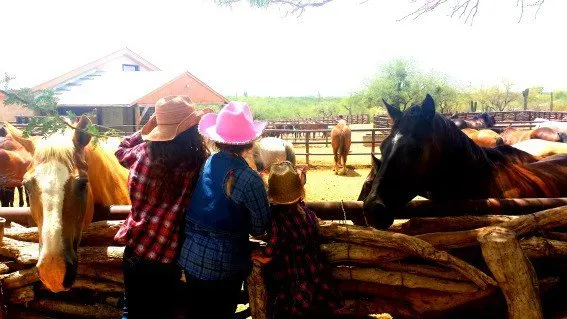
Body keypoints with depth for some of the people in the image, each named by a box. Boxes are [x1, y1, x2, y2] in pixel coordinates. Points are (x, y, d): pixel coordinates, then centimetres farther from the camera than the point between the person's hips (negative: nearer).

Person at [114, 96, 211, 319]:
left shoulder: (144, 152, -10)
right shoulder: (200, 161, -17)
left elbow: (121, 151, 14)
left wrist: (146, 129, 10)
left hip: (137, 248, 2)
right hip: (169, 256, -2)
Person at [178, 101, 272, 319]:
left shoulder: (203, 164, -4)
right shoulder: (248, 179, -20)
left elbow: (193, 210, 5)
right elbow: (260, 228, -10)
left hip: (190, 257, 5)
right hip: (224, 264, -5)